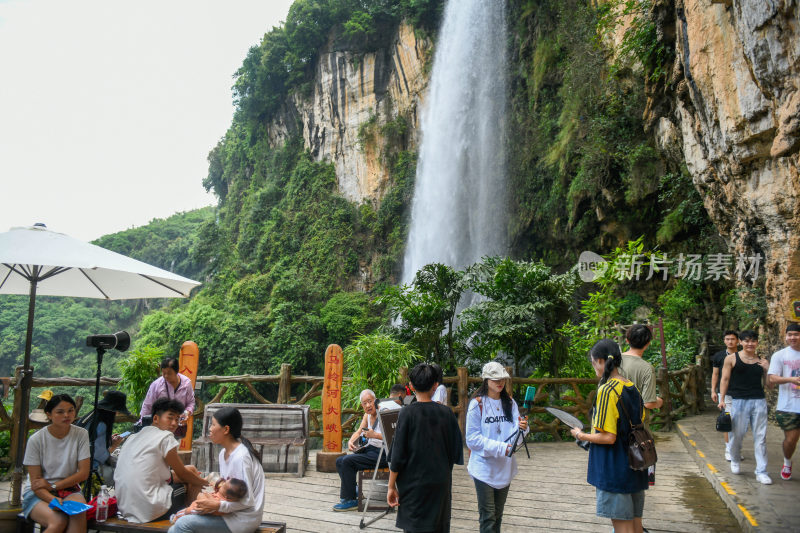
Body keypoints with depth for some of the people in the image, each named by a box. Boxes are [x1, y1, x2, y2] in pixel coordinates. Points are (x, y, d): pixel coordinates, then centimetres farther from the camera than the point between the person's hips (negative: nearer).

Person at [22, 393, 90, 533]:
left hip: (68, 487, 2)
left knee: (79, 513, -33)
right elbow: (36, 482, -9)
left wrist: (53, 486, -13)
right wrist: (53, 500, -26)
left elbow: (84, 473, -3)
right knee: (58, 521, -32)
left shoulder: (81, 434, -3)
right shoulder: (36, 439, -8)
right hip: (38, 493, -2)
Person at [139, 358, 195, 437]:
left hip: (180, 425, 2)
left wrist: (187, 412, -16)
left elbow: (191, 402, 4)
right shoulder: (156, 385, -12)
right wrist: (142, 424, -2)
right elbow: (147, 406, -3)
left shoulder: (186, 383, -8)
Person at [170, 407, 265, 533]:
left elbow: (247, 500, -18)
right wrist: (210, 501, 0)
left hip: (243, 520, -9)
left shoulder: (240, 458, -21)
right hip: (230, 512, 9)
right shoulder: (223, 453, 9)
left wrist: (217, 505, -20)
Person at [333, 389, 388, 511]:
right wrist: (351, 441, -3)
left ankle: (349, 500, -9)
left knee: (347, 461, -19)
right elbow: (358, 432, 18)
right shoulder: (367, 415, 12)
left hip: (381, 454, -9)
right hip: (369, 449, 9)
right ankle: (352, 491, 10)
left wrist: (375, 435, -32)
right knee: (339, 461, 3)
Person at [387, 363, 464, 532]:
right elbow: (455, 451, 3)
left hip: (413, 483, -3)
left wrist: (391, 486, -3)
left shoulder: (407, 413, -12)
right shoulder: (446, 412, -4)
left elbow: (398, 454, -11)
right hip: (441, 482, 3)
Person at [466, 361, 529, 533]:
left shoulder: (510, 403, 4)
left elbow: (514, 433, -4)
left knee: (498, 514, 19)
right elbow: (472, 439, -16)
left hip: (505, 467, 5)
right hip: (484, 467, -5)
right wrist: (500, 448, -23)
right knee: (488, 516, -2)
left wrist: (522, 428, -27)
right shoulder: (477, 404, -13)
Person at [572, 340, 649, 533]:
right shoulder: (632, 388, 4)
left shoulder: (607, 390, -20)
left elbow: (608, 437, -23)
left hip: (614, 469, -8)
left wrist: (581, 435, -7)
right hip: (634, 466, 8)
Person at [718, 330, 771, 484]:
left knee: (760, 437, 2)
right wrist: (722, 399, -3)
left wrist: (768, 369, -5)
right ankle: (735, 461, 32)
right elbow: (725, 379, 3)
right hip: (738, 401, -2)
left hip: (759, 401, 2)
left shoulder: (762, 361, 9)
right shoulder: (732, 359, 2)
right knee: (737, 434, 6)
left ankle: (761, 472, 8)